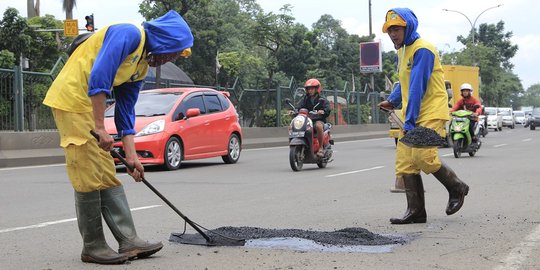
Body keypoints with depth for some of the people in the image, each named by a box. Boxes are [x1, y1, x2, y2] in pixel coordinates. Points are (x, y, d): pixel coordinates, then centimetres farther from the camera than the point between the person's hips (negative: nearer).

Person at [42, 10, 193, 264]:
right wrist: (100, 127, -24)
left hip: (90, 106, 10)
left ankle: (129, 240, 11)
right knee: (90, 178, -6)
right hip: (71, 99, -10)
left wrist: (131, 154, 12)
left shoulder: (143, 65, 14)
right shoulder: (129, 34, -15)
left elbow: (126, 109, 16)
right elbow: (98, 77, -25)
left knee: (108, 176, 8)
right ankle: (93, 248, 3)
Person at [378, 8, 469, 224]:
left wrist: (410, 122, -23)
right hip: (411, 117, 9)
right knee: (405, 164, 0)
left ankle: (457, 188, 7)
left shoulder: (422, 50, -13)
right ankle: (416, 211, 4)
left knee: (424, 157, -18)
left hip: (430, 114, -9)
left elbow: (418, 88, -20)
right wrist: (392, 101, 15)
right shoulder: (402, 51, 17)